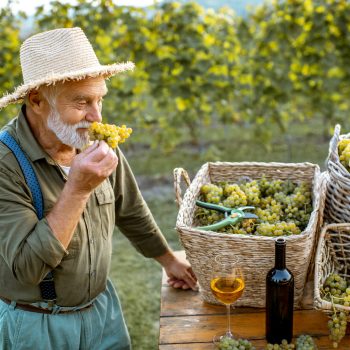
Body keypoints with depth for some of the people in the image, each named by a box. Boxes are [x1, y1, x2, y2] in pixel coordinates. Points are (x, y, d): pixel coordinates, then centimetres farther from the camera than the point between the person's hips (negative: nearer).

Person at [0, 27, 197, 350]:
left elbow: (131, 213, 8)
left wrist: (169, 260, 17)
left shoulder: (98, 144, -8)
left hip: (102, 307, 5)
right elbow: (27, 268, -29)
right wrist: (78, 189, -34)